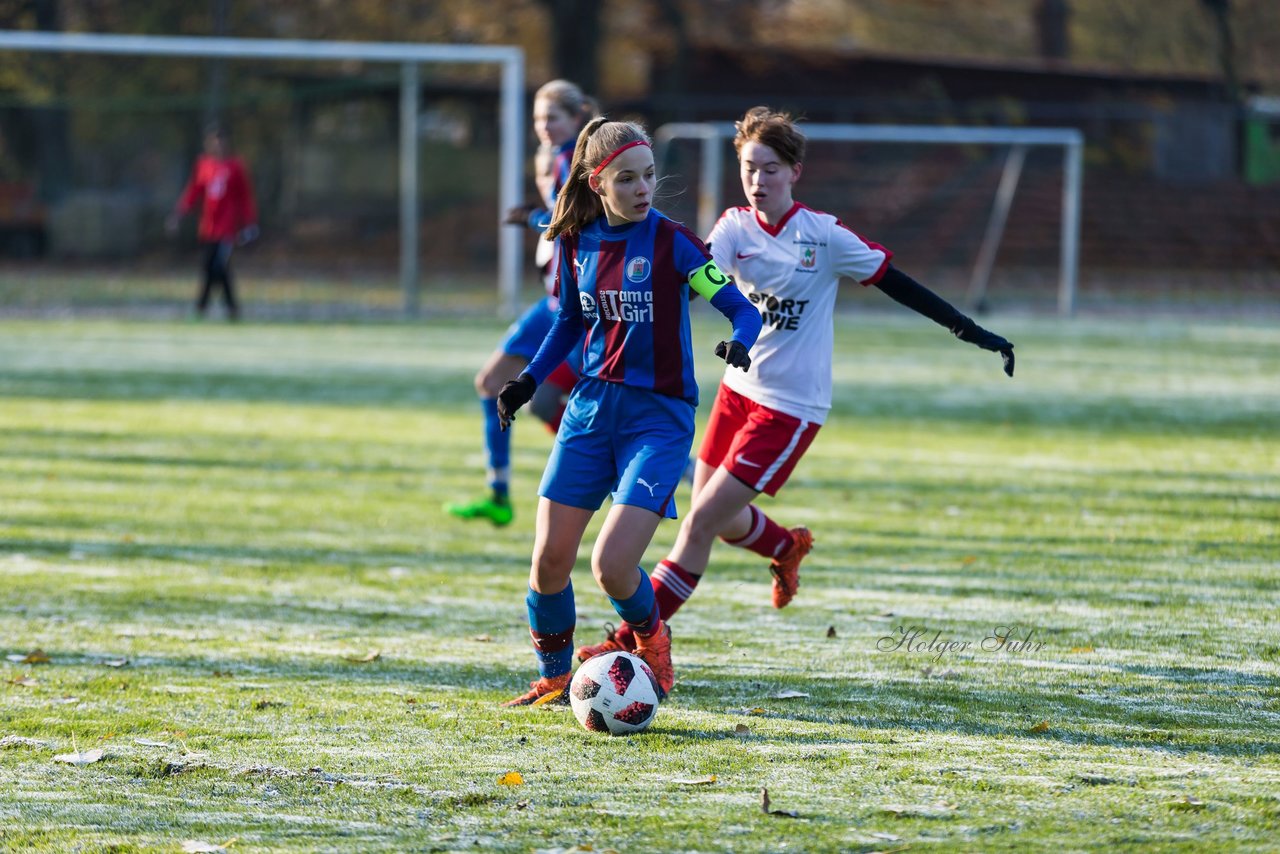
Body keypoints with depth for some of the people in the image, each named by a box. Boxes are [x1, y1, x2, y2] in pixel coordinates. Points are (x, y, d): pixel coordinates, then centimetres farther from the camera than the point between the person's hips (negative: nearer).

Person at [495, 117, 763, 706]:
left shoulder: (671, 242, -10)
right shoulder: (576, 243, 3)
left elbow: (742, 308, -11)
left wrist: (739, 342, -32)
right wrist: (529, 379, 7)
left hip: (659, 414, -4)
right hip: (593, 404, 4)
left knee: (611, 565, -16)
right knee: (549, 561, 0)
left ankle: (649, 638, 17)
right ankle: (553, 679, 24)